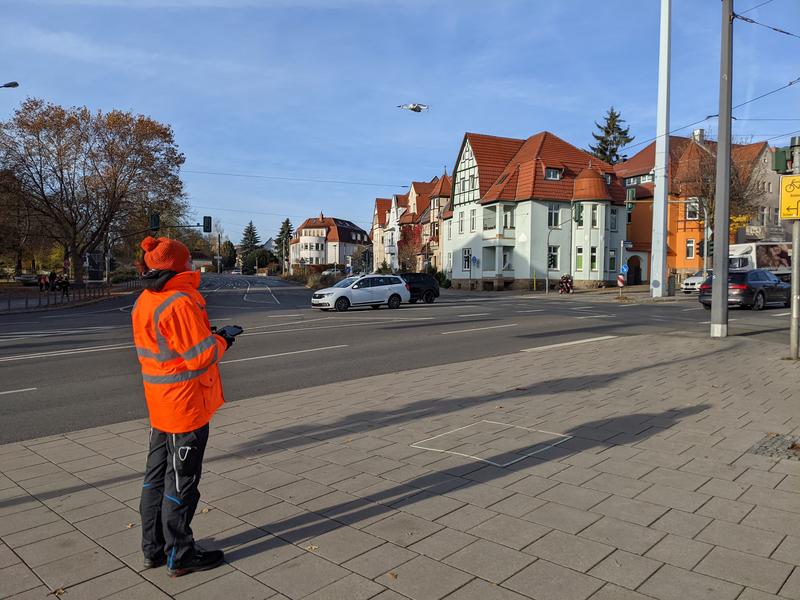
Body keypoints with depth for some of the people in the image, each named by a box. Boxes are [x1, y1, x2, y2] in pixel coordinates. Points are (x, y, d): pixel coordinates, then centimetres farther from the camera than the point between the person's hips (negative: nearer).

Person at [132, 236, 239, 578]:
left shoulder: (144, 301, 6)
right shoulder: (180, 303, -23)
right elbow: (201, 356, -23)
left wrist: (208, 335, 5)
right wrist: (221, 341, -5)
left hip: (159, 404, 9)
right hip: (187, 405, -9)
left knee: (157, 475, 18)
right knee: (181, 482, 4)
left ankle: (154, 549, 32)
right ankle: (179, 556, 19)